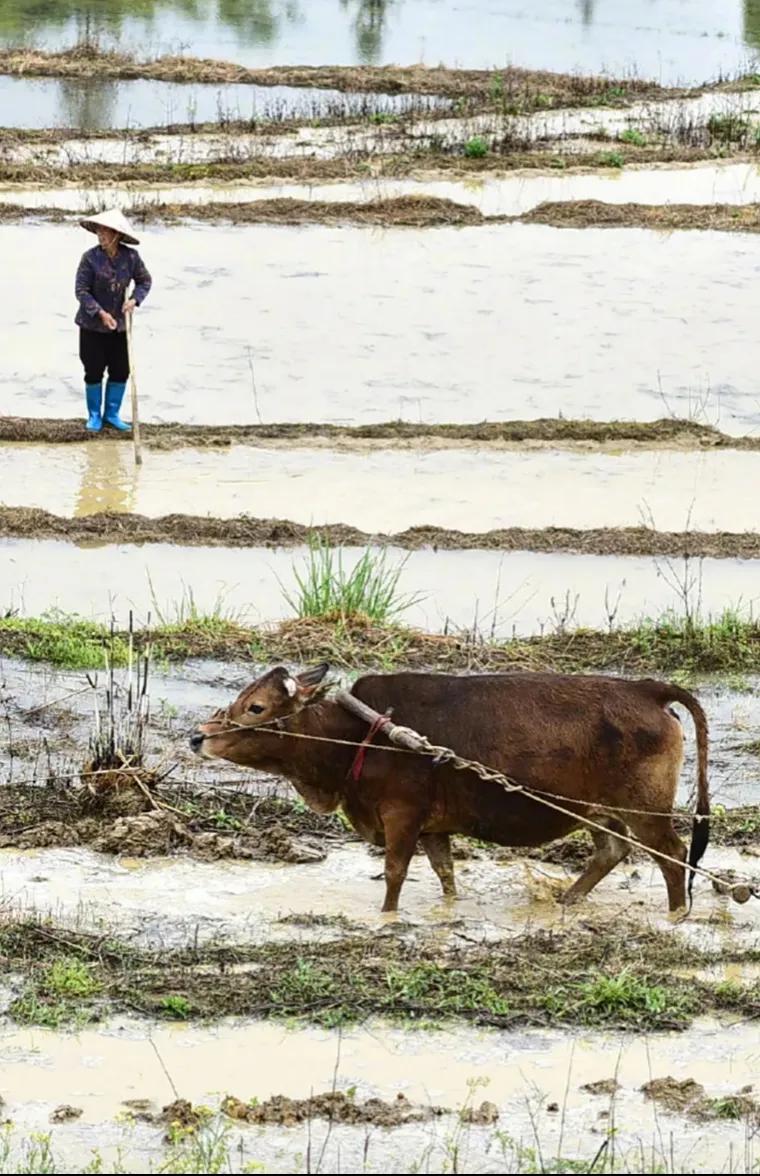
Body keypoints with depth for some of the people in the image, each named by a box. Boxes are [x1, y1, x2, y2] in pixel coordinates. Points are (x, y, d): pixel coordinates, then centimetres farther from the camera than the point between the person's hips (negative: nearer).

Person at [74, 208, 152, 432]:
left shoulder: (131, 257, -8)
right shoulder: (90, 257, -16)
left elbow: (145, 280, 6)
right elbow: (81, 290, -14)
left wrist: (134, 299, -13)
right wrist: (100, 313, -23)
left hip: (118, 325, 3)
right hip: (92, 324, -3)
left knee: (121, 371, 6)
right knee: (94, 371, 4)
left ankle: (111, 414, 23)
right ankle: (94, 416, 20)